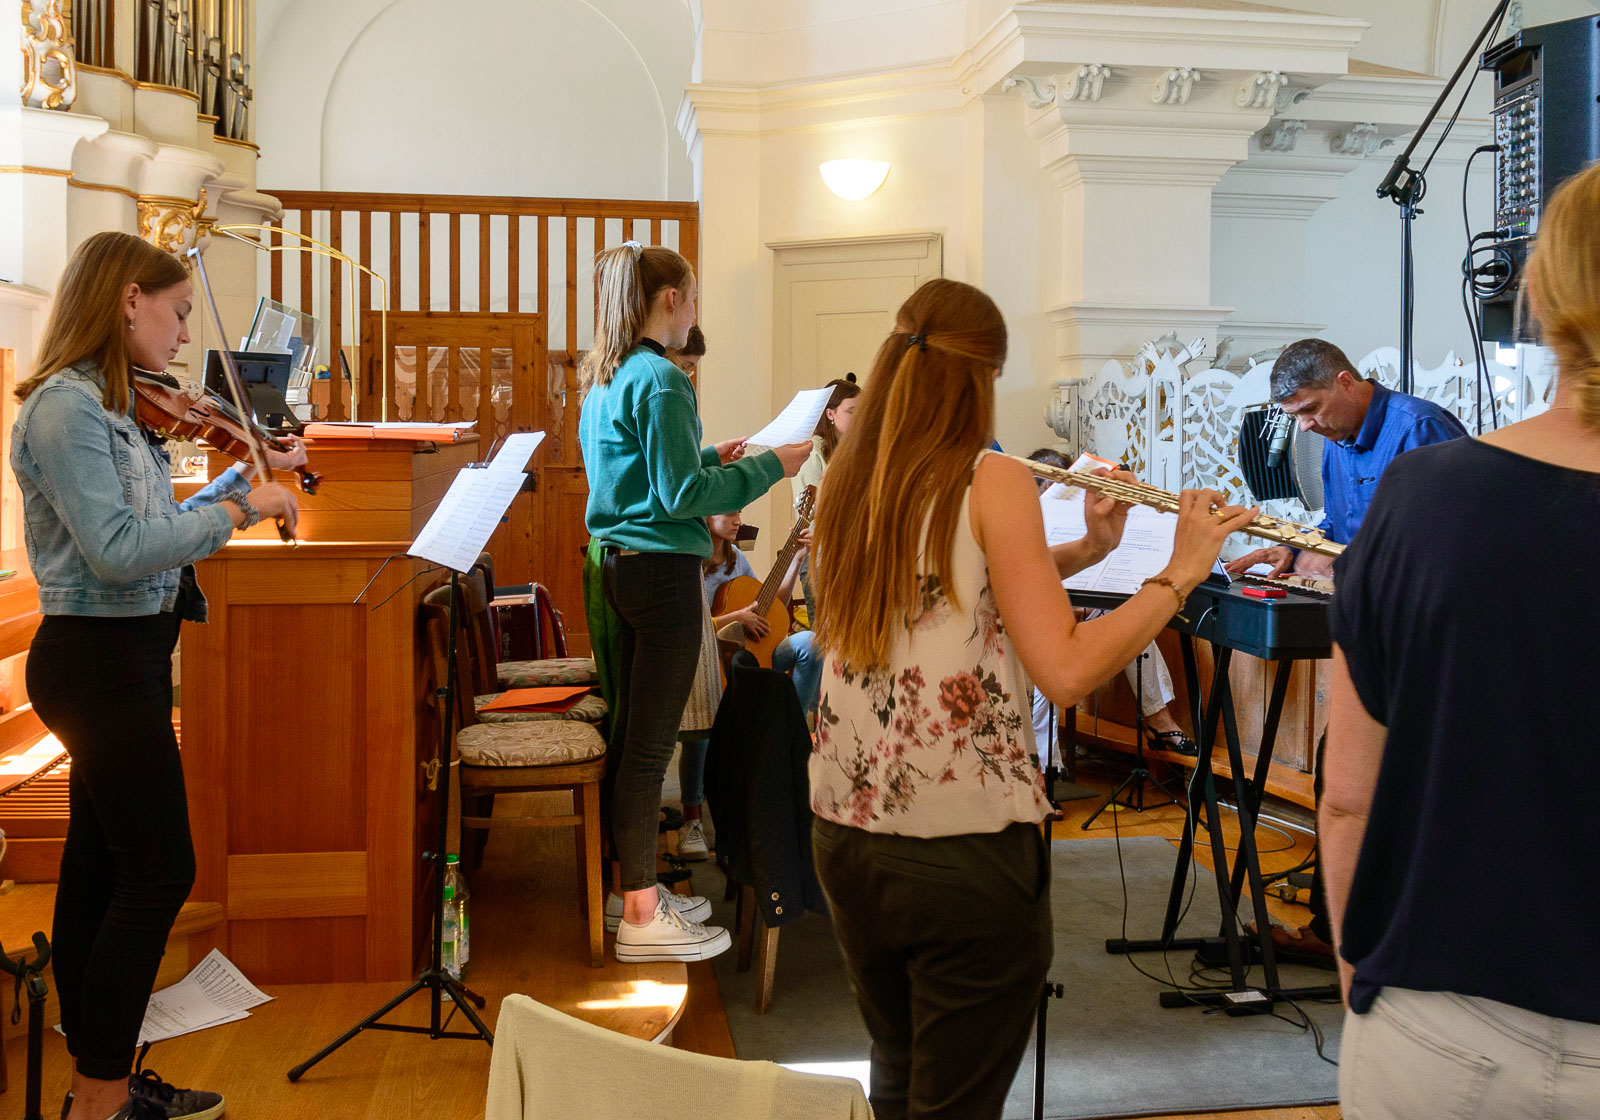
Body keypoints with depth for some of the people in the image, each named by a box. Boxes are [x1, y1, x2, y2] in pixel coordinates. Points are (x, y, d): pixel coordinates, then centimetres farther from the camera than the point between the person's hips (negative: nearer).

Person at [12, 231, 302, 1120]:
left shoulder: (108, 405, 13)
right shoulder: (65, 406, -16)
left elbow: (159, 527, 18)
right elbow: (120, 549, -25)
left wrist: (248, 477, 15)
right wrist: (239, 511, -19)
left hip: (122, 656, 10)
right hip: (101, 657, -10)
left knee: (99, 865, 14)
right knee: (160, 871, -5)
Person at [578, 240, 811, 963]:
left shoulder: (603, 380, 14)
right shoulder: (660, 380, -15)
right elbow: (681, 495, -19)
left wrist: (710, 457, 23)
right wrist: (767, 467, -12)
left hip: (618, 563, 10)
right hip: (662, 571, -10)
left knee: (630, 732, 16)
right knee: (651, 744, -4)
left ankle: (632, 885, 26)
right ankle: (642, 916, 3)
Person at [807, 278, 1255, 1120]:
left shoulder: (845, 483, 6)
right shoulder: (993, 482, -12)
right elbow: (1065, 670, -19)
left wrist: (1083, 550, 13)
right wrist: (1179, 571, -9)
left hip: (845, 835, 6)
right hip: (966, 853, -6)